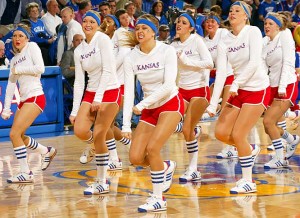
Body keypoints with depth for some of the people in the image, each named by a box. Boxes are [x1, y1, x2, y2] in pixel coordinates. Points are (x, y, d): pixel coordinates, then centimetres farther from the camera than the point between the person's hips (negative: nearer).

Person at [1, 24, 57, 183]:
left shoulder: (32, 47, -2)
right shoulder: (14, 59, 18)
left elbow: (40, 68, -14)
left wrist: (18, 70, -6)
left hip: (35, 97, -9)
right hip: (24, 100, 9)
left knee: (14, 134, -17)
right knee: (19, 137, 12)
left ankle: (26, 173, -11)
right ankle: (47, 152, 35)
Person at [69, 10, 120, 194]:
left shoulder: (103, 39, -9)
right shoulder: (79, 50, 9)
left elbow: (108, 70, -15)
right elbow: (79, 82, 9)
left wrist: (98, 98, -18)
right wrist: (75, 111, 4)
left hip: (109, 92, -6)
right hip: (90, 94, 6)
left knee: (98, 137, -9)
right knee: (80, 131, -13)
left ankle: (102, 183, 1)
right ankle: (102, 145, 21)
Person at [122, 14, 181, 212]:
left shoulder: (167, 51, -15)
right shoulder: (131, 58, -5)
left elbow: (168, 85, -22)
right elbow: (129, 92, -9)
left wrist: (142, 104, -28)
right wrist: (126, 124, -17)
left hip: (171, 104, -5)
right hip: (149, 109, 5)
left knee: (152, 147, -23)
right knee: (135, 158, -5)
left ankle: (158, 199, -9)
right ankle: (166, 167, 27)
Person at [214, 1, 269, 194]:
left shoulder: (253, 32, -11)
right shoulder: (225, 42, 4)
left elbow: (254, 62, -21)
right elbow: (221, 72, -4)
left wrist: (236, 84, -28)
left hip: (258, 90, -6)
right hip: (239, 91, 6)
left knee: (238, 135, -11)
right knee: (221, 132, 0)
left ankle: (248, 182, 2)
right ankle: (251, 150, 29)